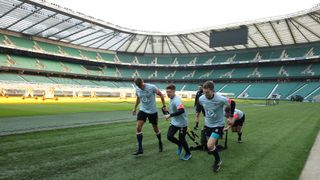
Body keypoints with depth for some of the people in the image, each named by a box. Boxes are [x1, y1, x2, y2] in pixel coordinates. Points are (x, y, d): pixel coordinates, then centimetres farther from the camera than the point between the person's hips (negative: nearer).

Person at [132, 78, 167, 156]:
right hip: (143, 110, 3)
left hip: (153, 111, -3)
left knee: (155, 129, 10)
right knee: (138, 127, -12)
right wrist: (135, 108, 19)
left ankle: (160, 143, 38)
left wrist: (164, 106, -8)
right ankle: (140, 149, -4)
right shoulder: (137, 89, -6)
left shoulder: (152, 87, -20)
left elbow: (161, 95, -7)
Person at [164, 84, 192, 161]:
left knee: (181, 139, 3)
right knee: (169, 136, 0)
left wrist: (170, 115, -39)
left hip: (182, 123, -8)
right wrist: (168, 115, 10)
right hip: (174, 122, 8)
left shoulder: (176, 100, -26)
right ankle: (180, 145, 28)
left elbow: (181, 110, -41)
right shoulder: (171, 99, 3)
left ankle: (188, 154, 29)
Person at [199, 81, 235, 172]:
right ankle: (217, 160, 42)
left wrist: (231, 117, -3)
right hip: (208, 124, 5)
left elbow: (232, 103, -10)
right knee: (211, 145, 15)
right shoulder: (201, 99, -14)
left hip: (218, 125, -5)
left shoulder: (221, 99, -29)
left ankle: (218, 160, 13)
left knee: (210, 145, -16)